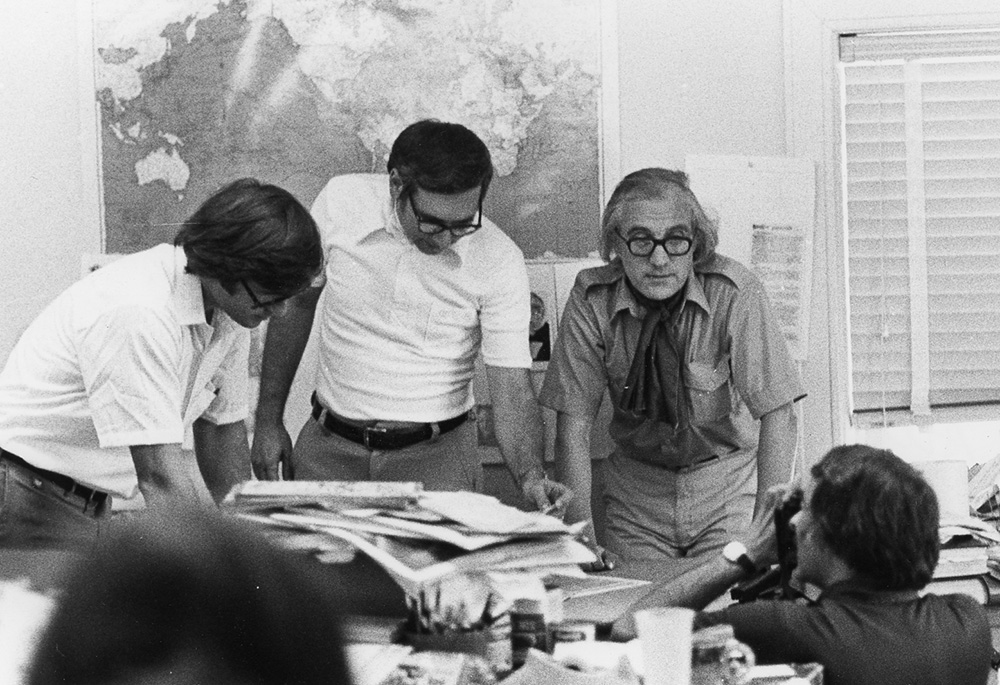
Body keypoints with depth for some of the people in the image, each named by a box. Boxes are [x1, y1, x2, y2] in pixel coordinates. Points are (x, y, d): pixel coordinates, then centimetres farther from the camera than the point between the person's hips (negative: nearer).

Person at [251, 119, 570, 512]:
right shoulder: (341, 203, -9)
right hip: (329, 449, 2)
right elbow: (297, 306, 7)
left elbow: (512, 391, -13)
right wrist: (268, 421, 8)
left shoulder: (499, 261, -14)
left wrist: (531, 477, -32)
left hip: (436, 454, -1)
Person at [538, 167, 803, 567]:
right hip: (637, 485, 2)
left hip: (728, 480, -1)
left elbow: (777, 414, -23)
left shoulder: (734, 292, -20)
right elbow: (574, 422, -14)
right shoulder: (592, 299, -14)